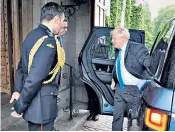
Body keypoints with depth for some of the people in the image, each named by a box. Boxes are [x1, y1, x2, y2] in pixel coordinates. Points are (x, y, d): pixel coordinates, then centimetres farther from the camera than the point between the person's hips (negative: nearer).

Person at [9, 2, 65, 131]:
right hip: (42, 103, -9)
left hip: (33, 101, 9)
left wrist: (17, 90, 9)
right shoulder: (48, 41, -23)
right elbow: (35, 78, -27)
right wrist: (19, 107, -18)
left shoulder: (32, 35, 8)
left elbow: (22, 67, 13)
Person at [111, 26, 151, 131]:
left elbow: (150, 64, -22)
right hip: (120, 88, 7)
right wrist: (114, 78, 13)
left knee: (136, 117, 10)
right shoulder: (118, 50, 5)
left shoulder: (137, 48, -18)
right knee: (117, 115, 16)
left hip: (134, 89, -7)